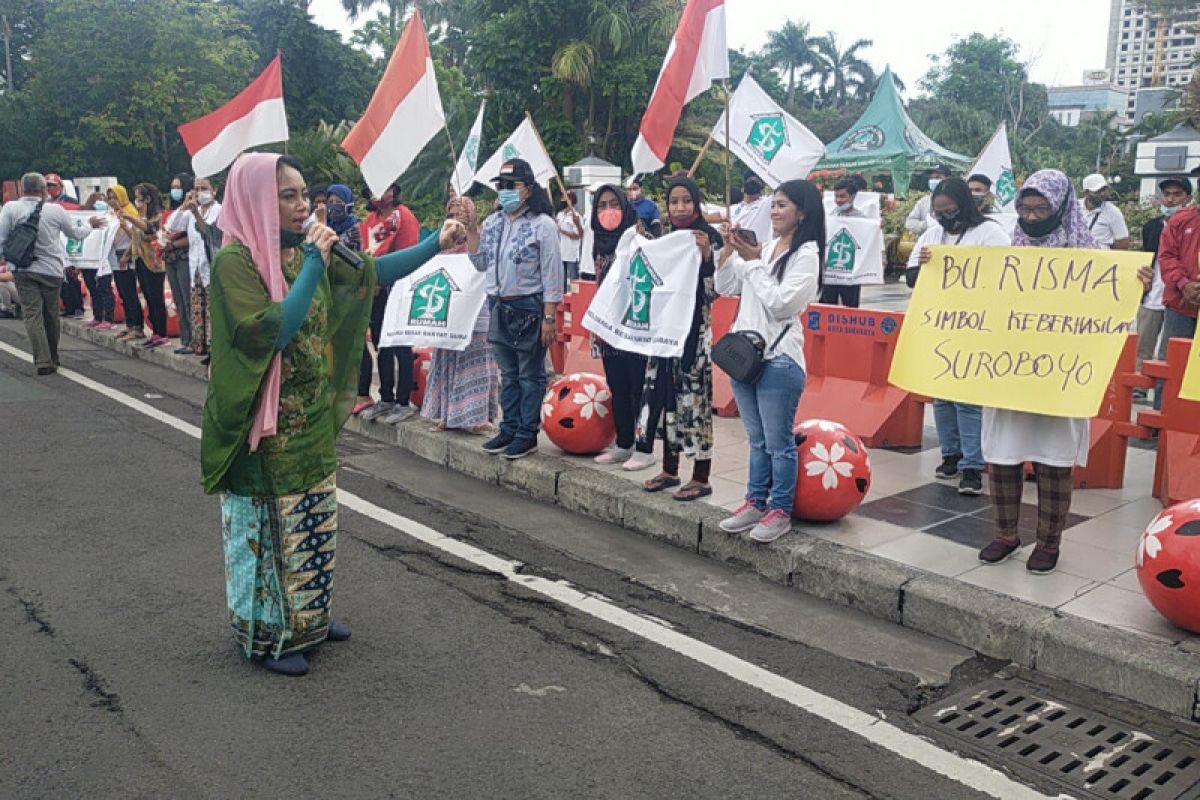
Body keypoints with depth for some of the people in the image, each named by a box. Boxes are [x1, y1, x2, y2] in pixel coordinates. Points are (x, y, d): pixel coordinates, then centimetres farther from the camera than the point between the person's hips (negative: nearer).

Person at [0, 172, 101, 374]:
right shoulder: (55, 210, -5)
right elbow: (76, 233, 11)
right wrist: (90, 224, 30)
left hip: (23, 270, -1)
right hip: (52, 270, 1)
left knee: (32, 314, -1)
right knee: (52, 315, 13)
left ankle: (43, 361, -12)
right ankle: (53, 359, 25)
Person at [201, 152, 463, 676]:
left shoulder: (305, 252, 4)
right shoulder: (235, 260, -18)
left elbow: (373, 272, 10)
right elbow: (270, 332, -28)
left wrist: (436, 244, 1)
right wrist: (314, 266, -25)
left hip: (315, 419, 8)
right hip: (266, 429, -7)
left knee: (312, 523, 18)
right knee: (268, 528, 6)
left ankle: (307, 618, 35)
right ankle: (266, 635, 22)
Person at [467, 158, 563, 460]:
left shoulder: (542, 224, -9)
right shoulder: (492, 223, 11)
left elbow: (552, 275, -11)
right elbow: (481, 263, 15)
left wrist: (549, 317, -15)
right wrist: (470, 230, 4)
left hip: (529, 308, -6)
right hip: (499, 307, 7)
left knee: (530, 375, 2)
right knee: (508, 374, 14)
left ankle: (527, 434, 10)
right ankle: (509, 429, 24)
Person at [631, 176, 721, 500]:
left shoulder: (709, 237, -6)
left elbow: (713, 291, -13)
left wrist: (706, 254, -24)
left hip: (694, 327, -6)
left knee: (693, 397, -4)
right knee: (664, 394, 9)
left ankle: (701, 477, 4)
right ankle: (669, 470, 21)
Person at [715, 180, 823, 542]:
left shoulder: (806, 254, -9)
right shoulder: (763, 247, 11)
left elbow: (780, 304, -17)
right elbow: (725, 288, 12)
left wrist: (753, 262, -13)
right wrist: (730, 249, 1)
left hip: (778, 359, -7)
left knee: (778, 441, 1)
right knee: (756, 440, 16)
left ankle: (780, 511, 12)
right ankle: (755, 502, 26)